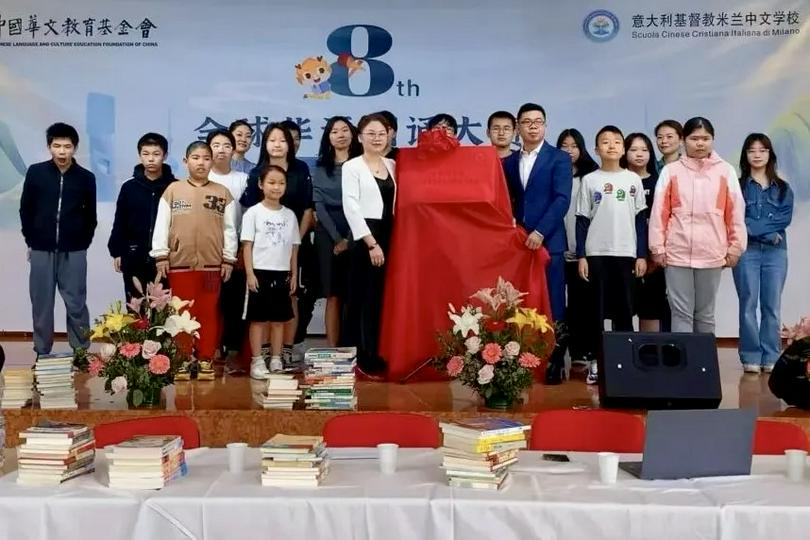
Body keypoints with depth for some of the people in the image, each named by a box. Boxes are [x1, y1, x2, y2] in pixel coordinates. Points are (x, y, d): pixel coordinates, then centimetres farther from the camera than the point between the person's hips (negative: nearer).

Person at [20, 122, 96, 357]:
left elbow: (90, 216, 7)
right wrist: (31, 241, 6)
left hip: (73, 252, -1)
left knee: (76, 305, 2)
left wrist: (82, 243, 4)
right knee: (41, 304, 7)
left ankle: (81, 353, 12)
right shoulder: (35, 172, 0)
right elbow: (25, 210, 8)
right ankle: (42, 354, 18)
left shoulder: (86, 178, -1)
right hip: (41, 251, 1)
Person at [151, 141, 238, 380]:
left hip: (212, 263, 0)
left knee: (208, 313, 5)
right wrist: (161, 256, -2)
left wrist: (228, 260, 0)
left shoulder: (223, 193, 5)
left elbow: (229, 229, 5)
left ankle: (205, 360, 13)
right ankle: (183, 359, 14)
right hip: (180, 262, 0)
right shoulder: (173, 190, 4)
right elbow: (162, 225, 3)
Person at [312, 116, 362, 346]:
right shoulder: (320, 169, 13)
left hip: (355, 234, -1)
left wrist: (349, 239, -11)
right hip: (328, 235, 2)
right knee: (333, 296, -1)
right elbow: (318, 205, 4)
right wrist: (337, 238, -7)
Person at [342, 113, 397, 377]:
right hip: (365, 239, -5)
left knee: (384, 298, 5)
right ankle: (362, 357, 3)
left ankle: (377, 354, 12)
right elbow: (351, 208, -9)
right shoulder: (352, 167, -2)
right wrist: (371, 243, -14)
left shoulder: (392, 166, 14)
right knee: (363, 299, -3)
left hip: (390, 238, 5)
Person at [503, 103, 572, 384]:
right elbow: (508, 202, 16)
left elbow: (562, 199, -8)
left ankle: (554, 363, 5)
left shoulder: (559, 158, 3)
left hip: (548, 241, -3)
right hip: (517, 242, 4)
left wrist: (540, 231, -17)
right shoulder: (509, 162, 15)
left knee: (551, 306, -2)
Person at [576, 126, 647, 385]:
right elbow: (582, 221, 3)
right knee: (597, 309, 2)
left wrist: (642, 255, 1)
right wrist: (581, 256, -3)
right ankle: (597, 361, 9)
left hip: (626, 253, 1)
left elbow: (640, 219, 7)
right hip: (596, 253, -1)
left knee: (624, 309, 3)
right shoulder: (589, 180, 4)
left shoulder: (633, 180, 6)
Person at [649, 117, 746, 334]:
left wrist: (735, 247, 3)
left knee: (705, 313, 11)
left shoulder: (726, 171, 4)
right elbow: (659, 212, 1)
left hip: (711, 254, 1)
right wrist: (658, 247, -1)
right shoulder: (670, 171, 2)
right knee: (681, 312, 0)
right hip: (677, 253, -1)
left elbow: (736, 213, 5)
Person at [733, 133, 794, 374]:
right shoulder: (737, 186, 6)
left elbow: (785, 218, -1)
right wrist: (769, 232, -10)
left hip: (776, 252, 2)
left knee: (772, 306, 3)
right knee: (748, 305, -3)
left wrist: (753, 225, -10)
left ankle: (771, 357, 9)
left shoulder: (783, 188, 13)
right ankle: (751, 357, 3)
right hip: (746, 251, -2)